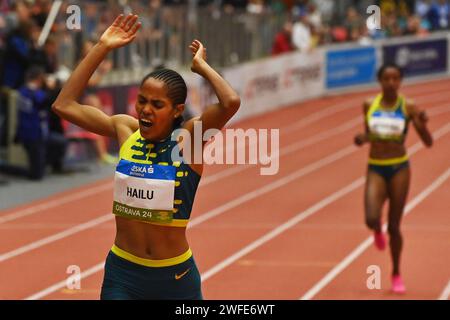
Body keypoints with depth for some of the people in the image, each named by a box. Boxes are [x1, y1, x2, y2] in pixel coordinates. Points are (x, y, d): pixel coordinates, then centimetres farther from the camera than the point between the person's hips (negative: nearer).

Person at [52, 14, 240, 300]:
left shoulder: (189, 138, -11)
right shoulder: (125, 130, -1)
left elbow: (231, 103, -29)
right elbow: (64, 105, -2)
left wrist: (201, 66, -12)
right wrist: (102, 48, -5)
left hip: (175, 275, -2)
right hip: (122, 272, 2)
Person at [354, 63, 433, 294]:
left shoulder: (408, 107, -6)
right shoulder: (369, 105, 0)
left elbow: (428, 142, -5)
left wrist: (422, 124, -25)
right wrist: (362, 139, -8)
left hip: (399, 169, -1)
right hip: (375, 170, 1)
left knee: (394, 226, 4)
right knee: (371, 219, -20)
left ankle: (396, 274, 24)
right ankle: (378, 231, 20)